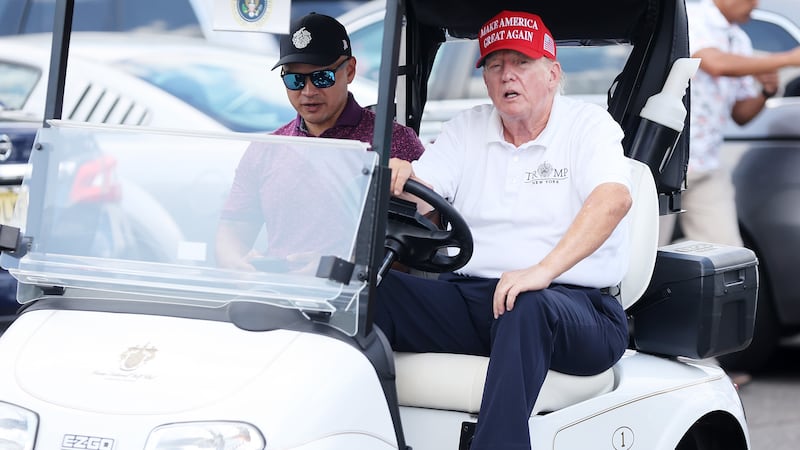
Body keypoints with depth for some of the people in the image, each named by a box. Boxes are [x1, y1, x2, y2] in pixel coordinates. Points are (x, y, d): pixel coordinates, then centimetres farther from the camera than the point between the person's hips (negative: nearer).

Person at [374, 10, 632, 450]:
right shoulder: (467, 128, 17)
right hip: (470, 296, 4)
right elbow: (423, 202, 7)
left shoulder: (588, 125, 1)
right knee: (373, 286, -20)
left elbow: (614, 199, -18)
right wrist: (401, 178, -20)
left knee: (527, 308, -39)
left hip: (572, 304, -4)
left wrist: (543, 270, -32)